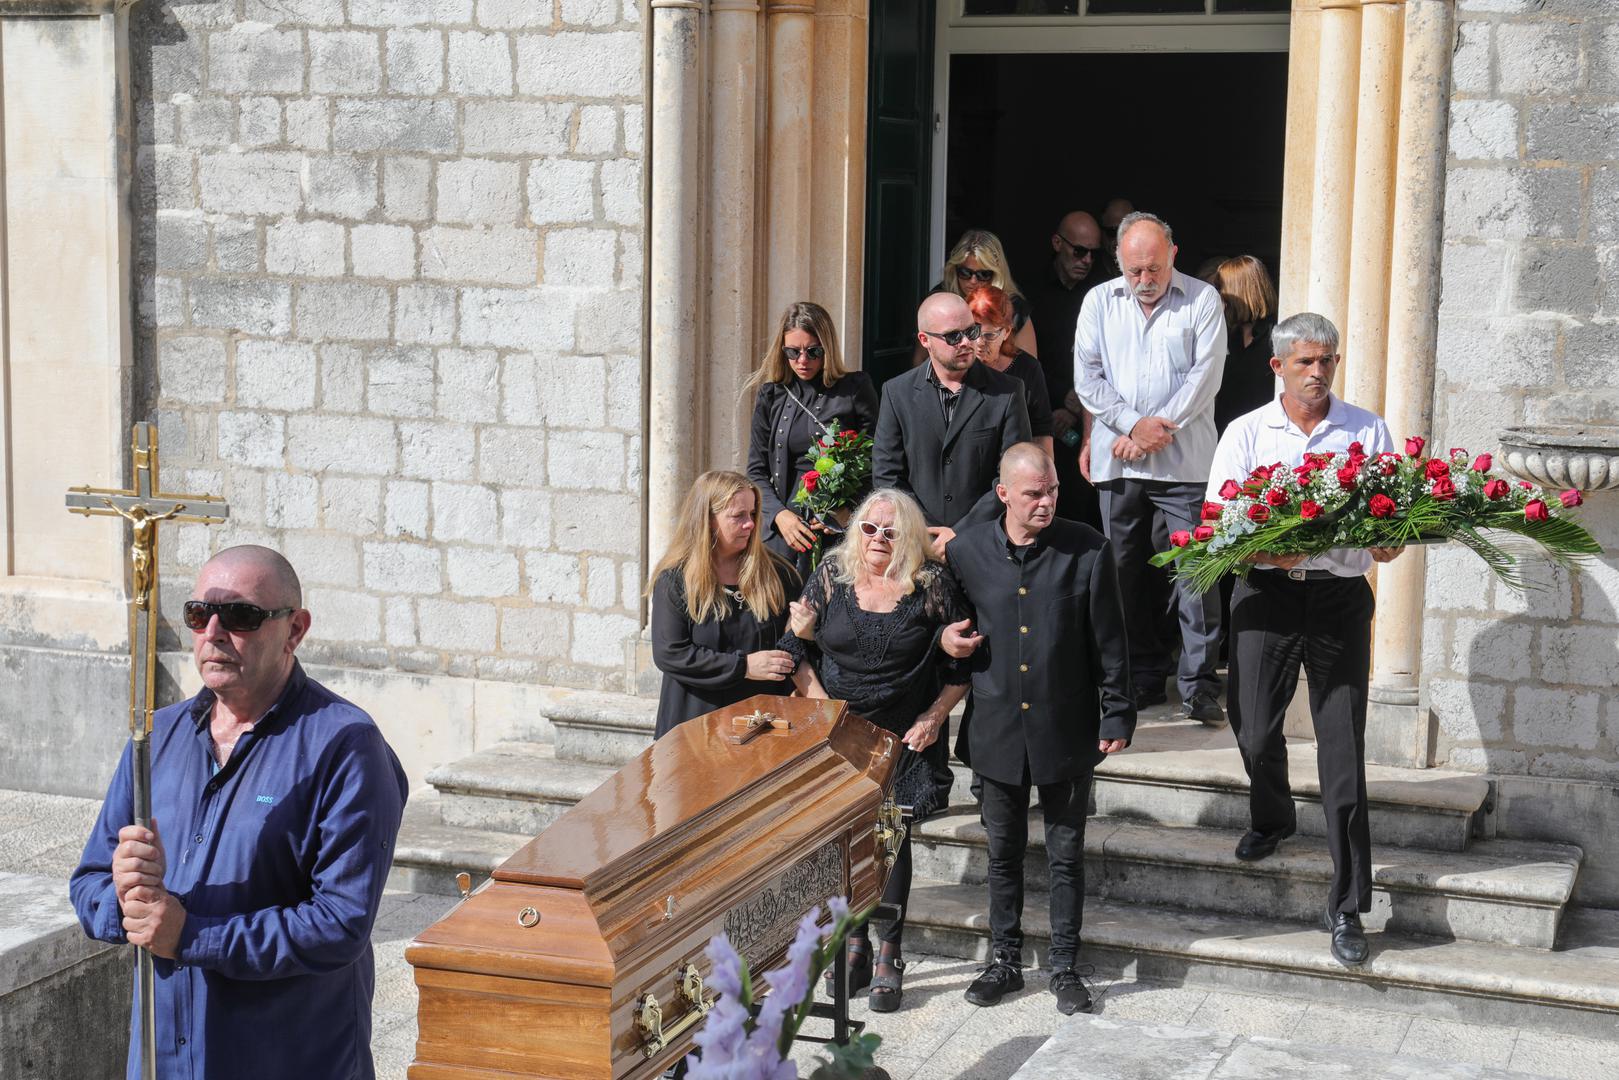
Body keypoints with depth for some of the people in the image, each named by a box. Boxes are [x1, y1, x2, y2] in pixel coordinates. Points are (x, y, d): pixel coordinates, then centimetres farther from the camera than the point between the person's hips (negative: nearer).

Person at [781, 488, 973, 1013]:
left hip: (904, 739, -2)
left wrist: (933, 718, -8)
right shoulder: (831, 576, -1)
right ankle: (854, 946, 22)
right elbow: (797, 651, 2)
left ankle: (890, 956, 11)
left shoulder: (932, 586, -6)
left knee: (892, 840, 1)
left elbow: (959, 664, 0)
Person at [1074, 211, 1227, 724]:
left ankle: (1200, 685, -2)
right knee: (1127, 572, 8)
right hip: (1117, 462, 3)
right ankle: (1143, 677, 19)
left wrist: (1155, 430, -11)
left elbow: (1206, 376, -5)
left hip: (1184, 462, -3)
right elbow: (1087, 376, 5)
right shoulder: (1099, 302, 10)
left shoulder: (1202, 301, 2)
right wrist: (1133, 424, -9)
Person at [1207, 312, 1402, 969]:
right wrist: (1265, 550, -20)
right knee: (1254, 731, 8)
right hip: (1267, 594, 1)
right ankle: (1272, 819, 44)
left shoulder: (1368, 432, 8)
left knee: (1343, 750, -3)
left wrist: (1385, 542, -17)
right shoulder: (1247, 433, 7)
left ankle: (1347, 907, 3)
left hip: (1341, 595, -1)